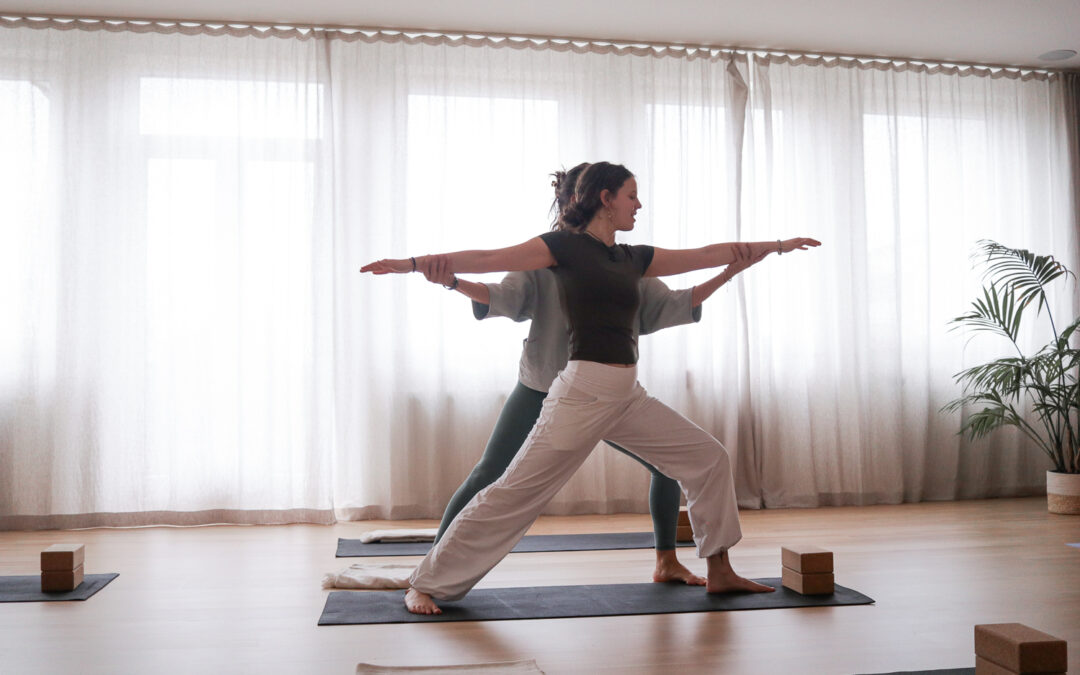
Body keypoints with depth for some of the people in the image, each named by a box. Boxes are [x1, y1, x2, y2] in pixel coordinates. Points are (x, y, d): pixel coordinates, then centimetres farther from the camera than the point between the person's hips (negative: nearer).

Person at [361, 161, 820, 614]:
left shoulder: (634, 258, 17)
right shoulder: (566, 246, -1)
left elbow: (706, 255, 22)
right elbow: (489, 259, -5)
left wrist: (776, 245, 26)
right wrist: (411, 264, -9)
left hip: (628, 397, 8)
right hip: (584, 391, -8)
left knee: (708, 458, 9)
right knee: (515, 491, -7)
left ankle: (719, 572, 21)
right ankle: (425, 585, 5)